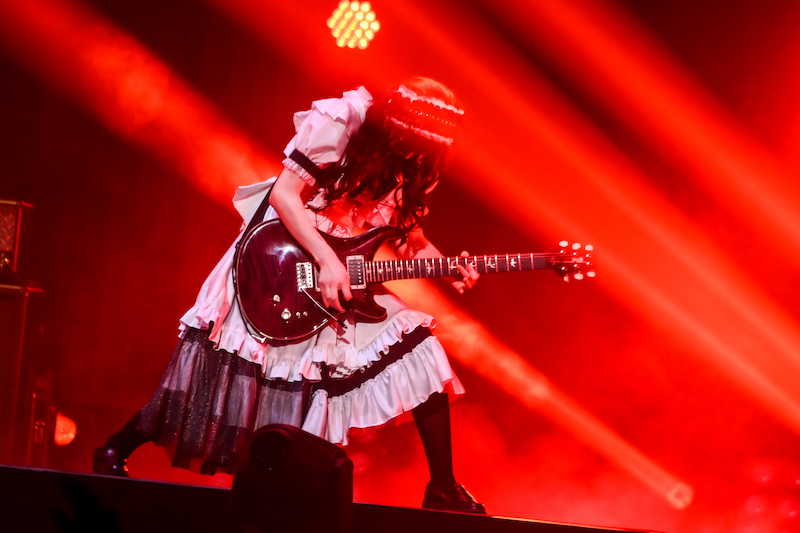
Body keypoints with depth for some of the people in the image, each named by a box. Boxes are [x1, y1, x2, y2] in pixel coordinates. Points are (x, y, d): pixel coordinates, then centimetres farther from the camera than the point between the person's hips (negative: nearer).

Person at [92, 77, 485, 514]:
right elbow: (284, 192, -21)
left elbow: (408, 234, 11)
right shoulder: (340, 122, -18)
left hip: (347, 277, 6)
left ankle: (444, 491, -2)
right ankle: (116, 452, 11)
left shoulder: (407, 166, 0)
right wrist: (326, 260, -27)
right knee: (219, 367, -9)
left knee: (416, 342, -8)